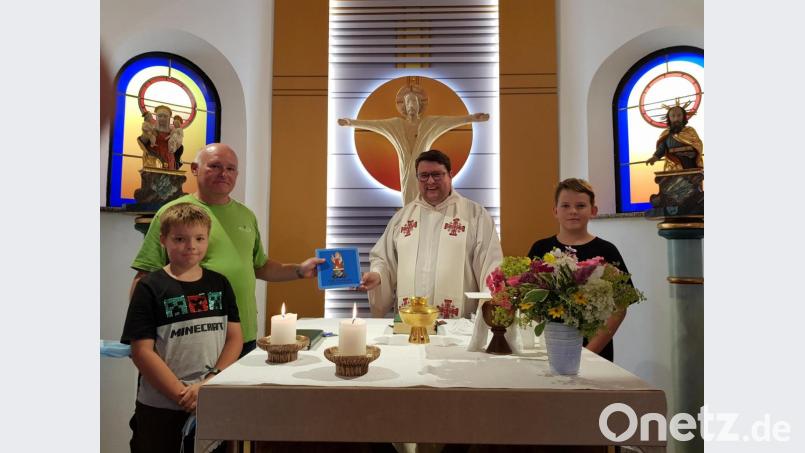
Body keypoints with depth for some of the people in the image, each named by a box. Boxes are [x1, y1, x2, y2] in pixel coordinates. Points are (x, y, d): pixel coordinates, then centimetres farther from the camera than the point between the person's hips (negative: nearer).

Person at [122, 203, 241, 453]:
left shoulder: (219, 284, 4)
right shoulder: (150, 288, -5)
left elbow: (235, 337, 1)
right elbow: (142, 352, -10)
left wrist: (210, 383, -11)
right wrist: (182, 395, -15)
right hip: (161, 408, -3)